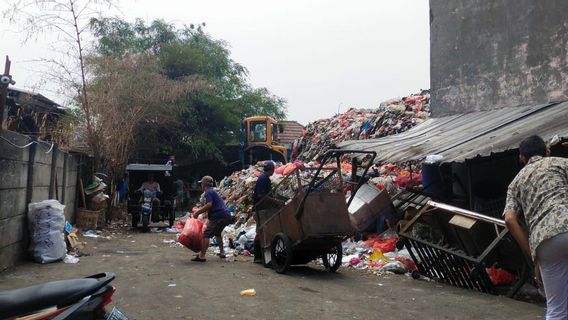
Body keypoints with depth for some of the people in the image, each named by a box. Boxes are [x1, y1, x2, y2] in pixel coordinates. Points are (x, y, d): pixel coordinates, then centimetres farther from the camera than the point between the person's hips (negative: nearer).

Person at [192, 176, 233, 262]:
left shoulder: (208, 192, -5)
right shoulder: (213, 191, 25)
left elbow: (209, 204, -21)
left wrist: (198, 212, -14)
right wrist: (198, 211, 28)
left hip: (219, 216, -10)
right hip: (226, 216, 10)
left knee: (206, 234, -8)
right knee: (217, 233, 29)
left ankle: (201, 256, -12)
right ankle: (222, 252, 33)